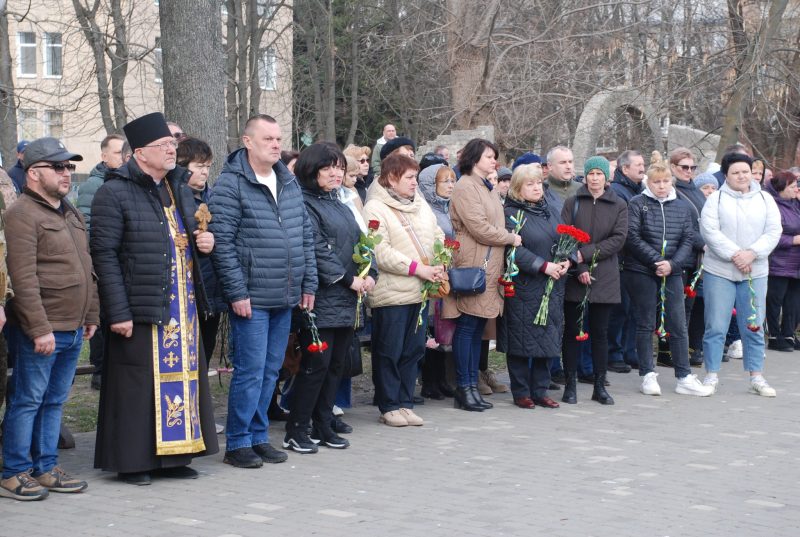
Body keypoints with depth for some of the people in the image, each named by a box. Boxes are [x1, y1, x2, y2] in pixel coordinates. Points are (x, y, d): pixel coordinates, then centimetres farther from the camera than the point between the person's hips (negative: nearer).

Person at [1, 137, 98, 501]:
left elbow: (86, 269, 23)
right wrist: (39, 328, -20)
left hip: (74, 330, 8)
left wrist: (91, 315, 18)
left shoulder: (71, 214, 17)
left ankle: (46, 469, 20)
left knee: (54, 402, 13)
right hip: (43, 330, -8)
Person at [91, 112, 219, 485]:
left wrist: (204, 242, 4)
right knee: (139, 384, -2)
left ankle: (174, 455, 19)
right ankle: (132, 461, 8)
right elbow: (104, 255, -13)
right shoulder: (115, 193, -9)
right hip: (140, 308, -7)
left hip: (184, 307, 7)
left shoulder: (179, 188, 15)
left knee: (182, 377, 9)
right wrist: (118, 312, -18)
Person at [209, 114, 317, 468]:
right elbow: (222, 242, -14)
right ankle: (238, 443, 6)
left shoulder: (289, 182, 13)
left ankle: (258, 436, 23)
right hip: (251, 299, -7)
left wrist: (308, 283, 12)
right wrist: (237, 292, -16)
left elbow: (306, 235, 18)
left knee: (271, 371, 12)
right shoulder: (230, 185, -9)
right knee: (250, 370, -4)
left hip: (285, 298, 7)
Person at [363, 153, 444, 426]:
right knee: (390, 352, 1)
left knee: (414, 349, 11)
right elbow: (381, 253, -17)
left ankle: (405, 403, 20)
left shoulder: (420, 204, 14)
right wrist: (418, 268, -18)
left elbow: (438, 237, 17)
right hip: (391, 293, -7)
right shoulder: (375, 209, -10)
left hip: (420, 291, 7)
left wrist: (441, 266, -1)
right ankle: (389, 407, 11)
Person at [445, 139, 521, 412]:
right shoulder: (465, 187, -9)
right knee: (467, 326, -4)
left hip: (490, 266, 9)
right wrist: (511, 238, -5)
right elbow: (480, 229, -16)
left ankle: (472, 386, 14)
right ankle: (464, 388, 0)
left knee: (479, 327, 9)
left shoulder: (486, 188, 20)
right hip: (472, 267, -9)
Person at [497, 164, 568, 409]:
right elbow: (515, 250, -15)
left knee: (547, 340, 7)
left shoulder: (551, 211, 14)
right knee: (522, 341, -1)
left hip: (552, 286, 6)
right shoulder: (510, 214, -6)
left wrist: (566, 260, -5)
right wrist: (544, 266, -20)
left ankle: (540, 391, 15)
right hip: (523, 287, -6)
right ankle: (521, 392, 8)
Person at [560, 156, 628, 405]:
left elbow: (618, 238, -4)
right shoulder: (572, 203, 4)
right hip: (574, 277, 0)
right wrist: (579, 267, -15)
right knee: (572, 331, 3)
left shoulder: (619, 205, 6)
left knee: (600, 332, 5)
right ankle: (570, 385, 9)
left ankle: (600, 385, 12)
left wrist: (586, 253, -13)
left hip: (604, 278, 0)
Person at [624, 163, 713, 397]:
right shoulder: (637, 204, -3)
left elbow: (688, 239, 4)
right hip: (641, 272, -3)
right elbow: (632, 237, -11)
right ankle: (647, 375, 12)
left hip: (672, 273, 3)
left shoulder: (682, 207, 8)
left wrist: (672, 264, -11)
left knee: (678, 325, 2)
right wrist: (657, 261, -15)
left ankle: (684, 377, 6)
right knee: (645, 325, 4)